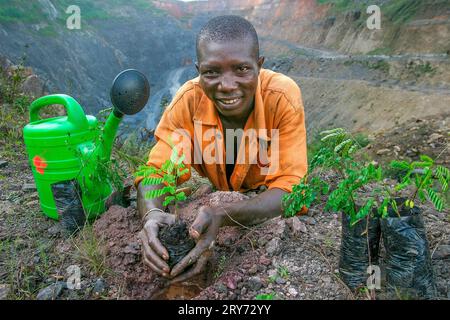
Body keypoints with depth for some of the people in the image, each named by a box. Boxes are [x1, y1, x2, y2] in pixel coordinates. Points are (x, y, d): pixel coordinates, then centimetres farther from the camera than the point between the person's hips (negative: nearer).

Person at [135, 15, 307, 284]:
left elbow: (290, 185, -30)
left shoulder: (283, 97, -28)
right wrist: (152, 214, -44)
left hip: (270, 213, -1)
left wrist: (222, 216, -48)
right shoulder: (189, 99, -22)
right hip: (210, 200, 2)